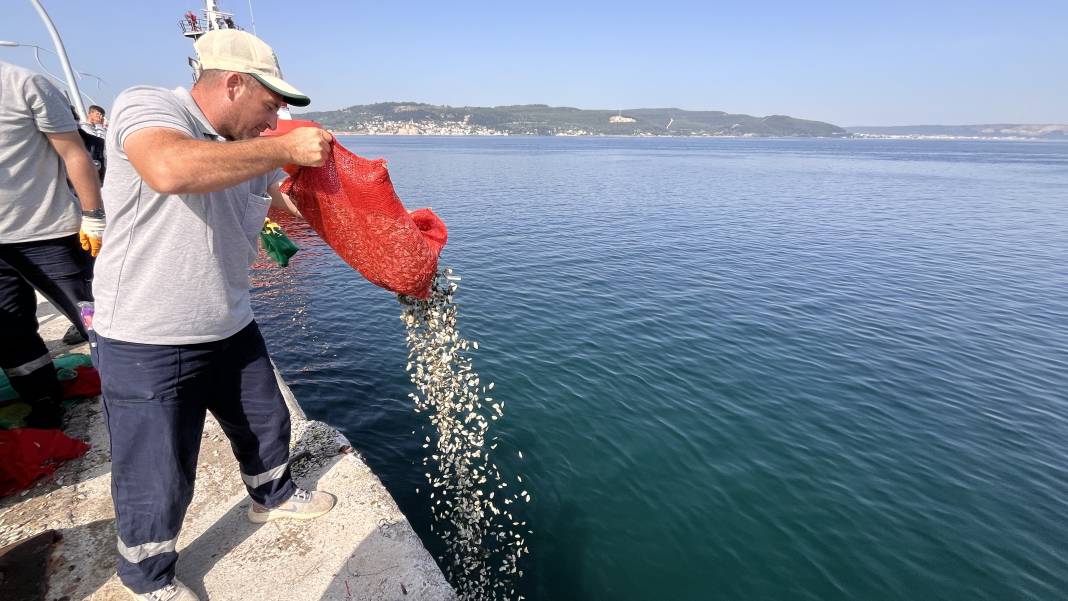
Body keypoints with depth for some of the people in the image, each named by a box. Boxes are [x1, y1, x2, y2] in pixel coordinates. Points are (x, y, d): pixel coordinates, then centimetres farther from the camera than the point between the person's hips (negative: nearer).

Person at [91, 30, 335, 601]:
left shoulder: (248, 149, 6)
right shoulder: (146, 105, -15)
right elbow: (172, 169, -38)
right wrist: (284, 148, -29)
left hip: (232, 330, 7)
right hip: (147, 346, -7)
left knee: (265, 424, 23)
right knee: (157, 479, 9)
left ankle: (273, 494, 52)